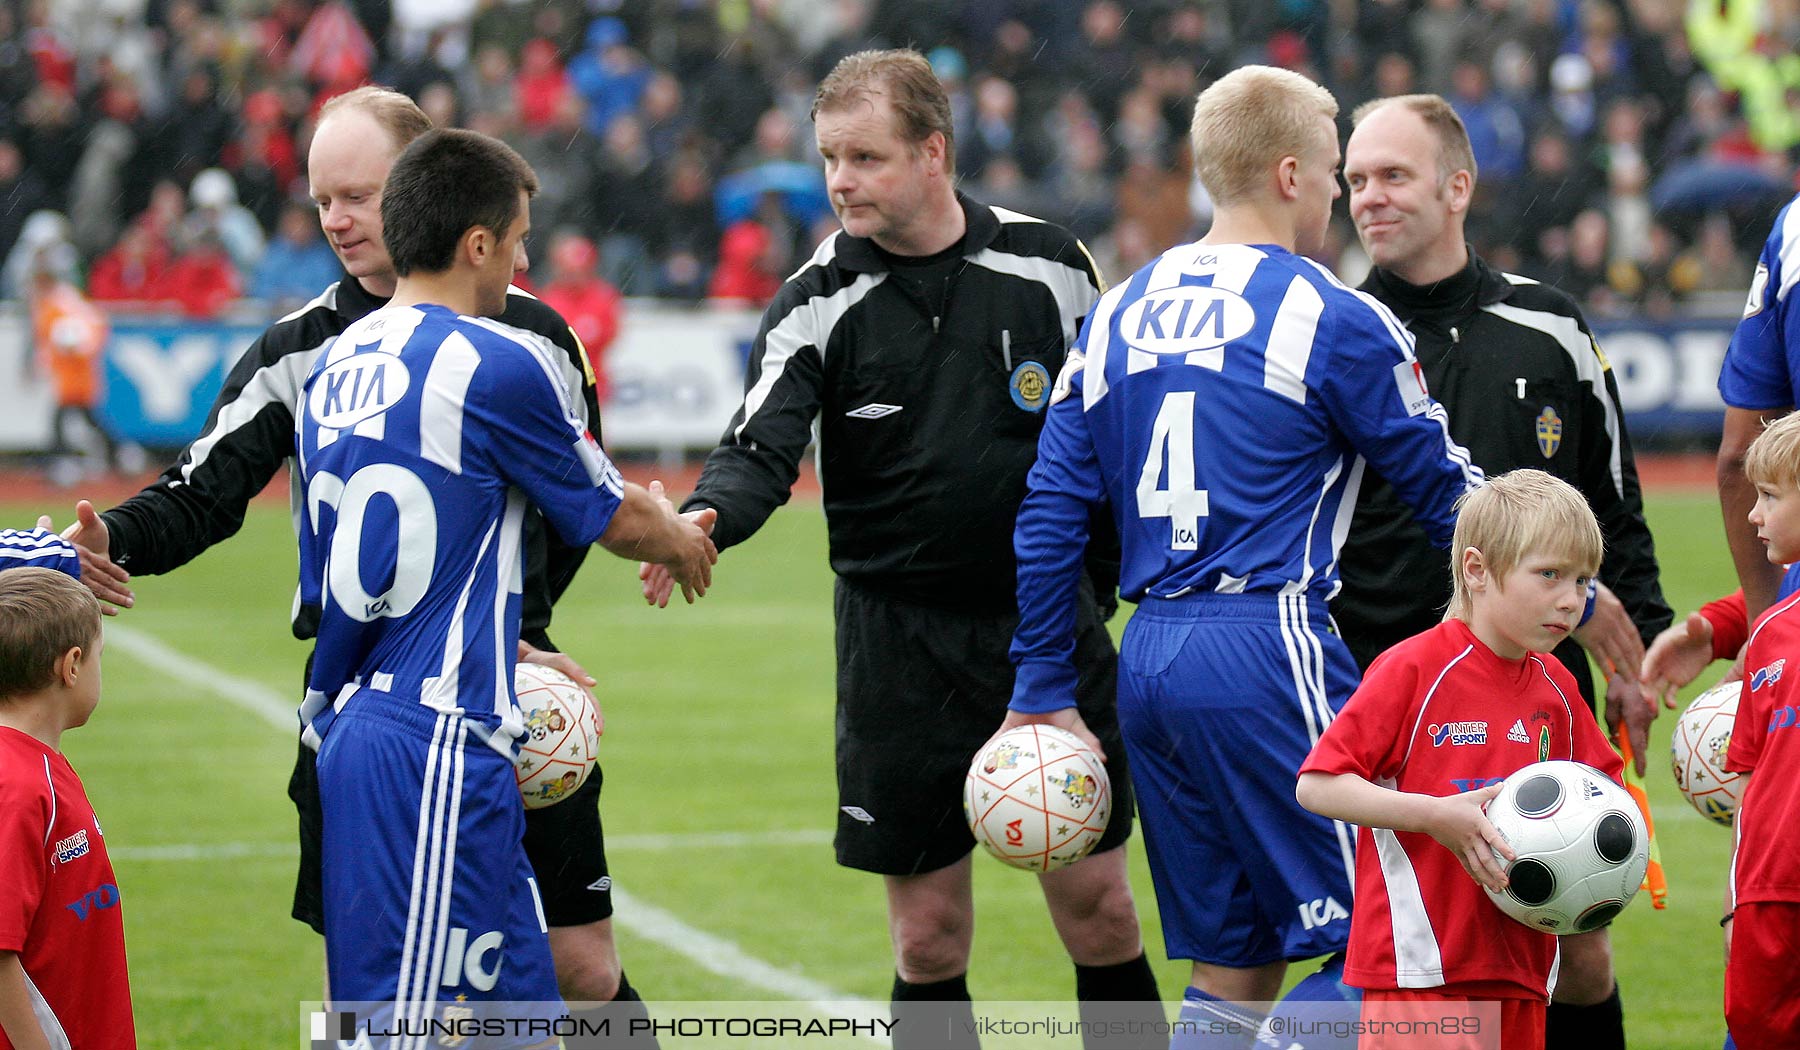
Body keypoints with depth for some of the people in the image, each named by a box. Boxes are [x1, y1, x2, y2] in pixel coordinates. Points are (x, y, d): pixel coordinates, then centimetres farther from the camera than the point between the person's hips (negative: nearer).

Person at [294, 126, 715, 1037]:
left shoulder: (334, 366, 13)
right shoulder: (499, 364, -10)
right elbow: (615, 519, 4)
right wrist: (683, 542, 26)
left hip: (349, 728, 9)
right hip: (439, 744, -9)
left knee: (520, 1004, 12)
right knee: (403, 1016, -9)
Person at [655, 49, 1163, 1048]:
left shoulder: (1047, 264, -1)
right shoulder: (818, 303, -5)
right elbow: (759, 450, -17)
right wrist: (700, 524, -39)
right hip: (900, 646, -1)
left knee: (1101, 914, 4)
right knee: (929, 937, 2)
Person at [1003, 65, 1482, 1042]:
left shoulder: (1118, 313, 14)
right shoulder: (1330, 320, -4)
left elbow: (1051, 510, 12)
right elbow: (1448, 493, 3)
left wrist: (1044, 689, 17)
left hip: (1146, 659, 7)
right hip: (1266, 650, -7)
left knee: (1232, 962, 12)